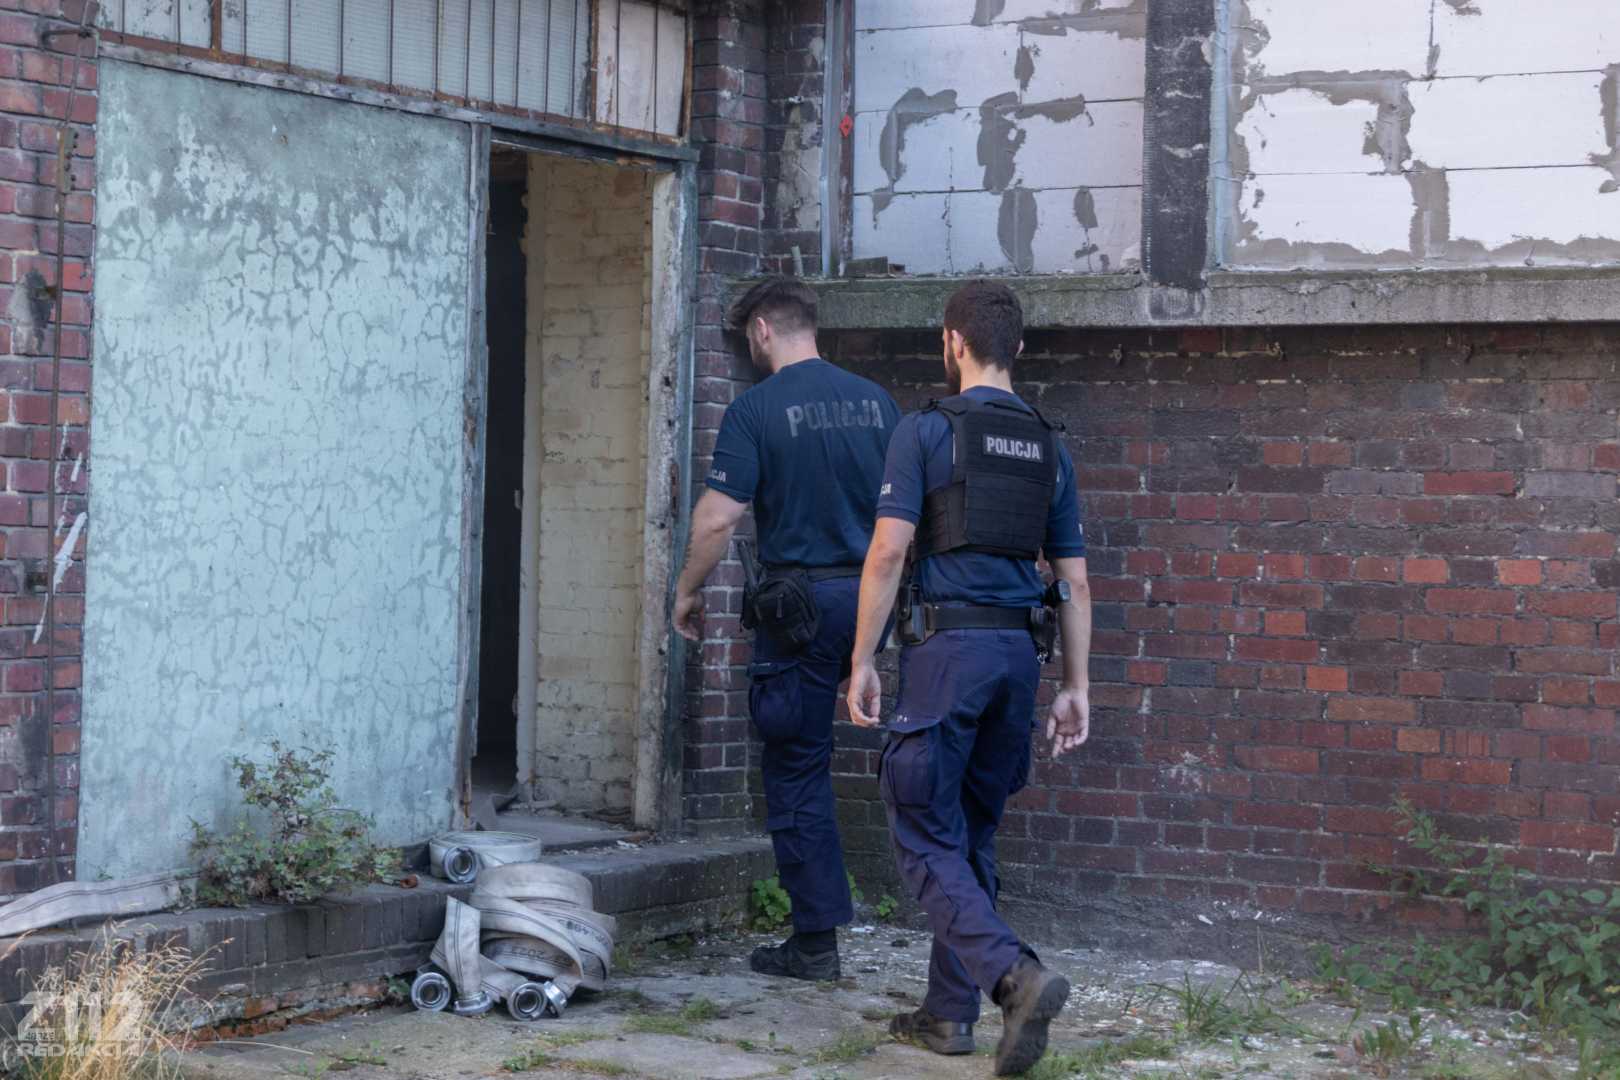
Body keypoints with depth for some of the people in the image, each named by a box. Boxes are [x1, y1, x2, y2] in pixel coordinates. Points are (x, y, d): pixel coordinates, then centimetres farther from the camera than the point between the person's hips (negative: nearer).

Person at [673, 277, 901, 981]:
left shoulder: (757, 409, -9)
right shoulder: (874, 400, 7)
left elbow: (717, 518, -13)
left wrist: (687, 592, 1)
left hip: (801, 600, -5)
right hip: (870, 597, 6)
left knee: (796, 767, 2)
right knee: (804, 756, 19)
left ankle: (816, 941, 4)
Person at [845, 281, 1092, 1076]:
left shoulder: (926, 431, -4)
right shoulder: (1048, 447, 13)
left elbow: (888, 551, -11)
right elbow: (1073, 580, 12)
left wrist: (862, 662, -6)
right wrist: (1076, 686, 15)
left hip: (948, 647, -6)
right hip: (1019, 652, 6)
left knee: (925, 836, -3)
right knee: (971, 834, 14)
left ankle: (1016, 977, -22)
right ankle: (949, 1012, 17)